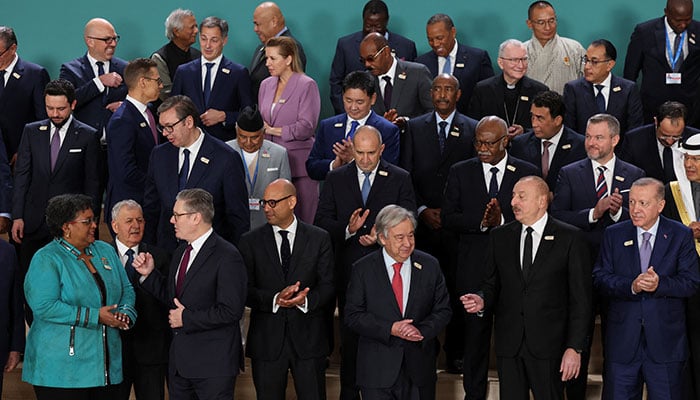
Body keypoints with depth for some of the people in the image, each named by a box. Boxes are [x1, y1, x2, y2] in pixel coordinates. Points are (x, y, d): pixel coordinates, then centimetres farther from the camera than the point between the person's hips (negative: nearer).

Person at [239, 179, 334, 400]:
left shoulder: (319, 238, 3)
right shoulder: (251, 241, 3)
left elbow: (328, 286, 0)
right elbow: (246, 291, -2)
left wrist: (306, 300, -20)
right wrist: (274, 299, -20)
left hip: (308, 339, 0)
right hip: (267, 341, 0)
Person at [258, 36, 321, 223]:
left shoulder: (306, 85, -4)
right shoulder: (266, 85, 15)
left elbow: (306, 127, -11)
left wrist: (273, 130, -7)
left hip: (299, 165, -5)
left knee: (301, 220, -4)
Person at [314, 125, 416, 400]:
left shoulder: (400, 179, 2)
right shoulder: (336, 179, 5)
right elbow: (321, 222, 0)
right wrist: (347, 229, -19)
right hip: (348, 271, 2)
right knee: (350, 335, 9)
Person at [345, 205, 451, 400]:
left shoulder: (430, 265, 3)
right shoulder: (363, 269, -2)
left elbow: (443, 310, 5)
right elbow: (353, 315, -4)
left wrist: (422, 330, -14)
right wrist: (390, 329, -17)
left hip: (420, 369, 2)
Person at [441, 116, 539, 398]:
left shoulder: (527, 172, 3)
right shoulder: (460, 172, 6)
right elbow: (447, 219, -1)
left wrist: (502, 221, -18)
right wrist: (481, 221, -16)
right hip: (473, 267, 1)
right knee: (474, 333, 6)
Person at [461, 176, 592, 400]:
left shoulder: (569, 238, -3)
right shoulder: (500, 237, 9)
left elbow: (581, 298, -4)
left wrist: (575, 347, -9)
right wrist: (482, 301, -9)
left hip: (548, 346, -3)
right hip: (508, 344, 3)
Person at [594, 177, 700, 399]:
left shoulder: (681, 235, 2)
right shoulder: (613, 235, 6)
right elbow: (600, 278, -1)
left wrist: (660, 284, -22)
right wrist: (631, 286, -19)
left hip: (666, 338, -1)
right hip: (623, 337, 1)